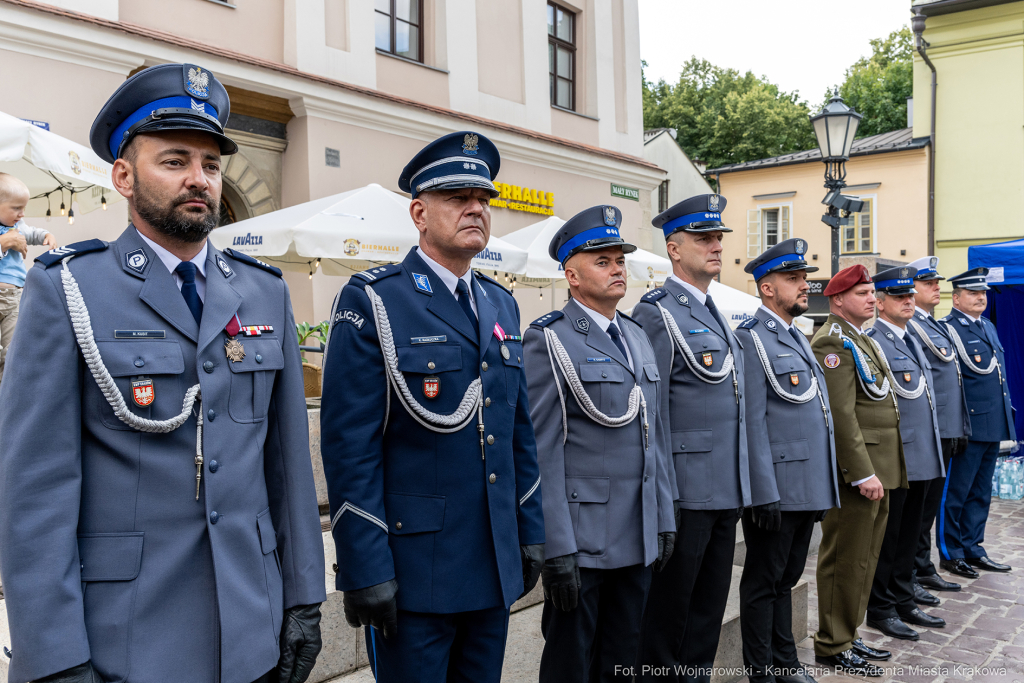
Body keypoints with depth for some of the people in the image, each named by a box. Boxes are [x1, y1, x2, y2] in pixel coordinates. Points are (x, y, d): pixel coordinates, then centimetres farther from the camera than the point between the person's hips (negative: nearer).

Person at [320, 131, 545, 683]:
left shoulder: (502, 305, 10)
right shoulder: (371, 301, -10)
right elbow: (350, 445, -14)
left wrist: (531, 532, 12)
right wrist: (366, 571, -15)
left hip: (496, 569, 6)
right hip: (413, 572, -6)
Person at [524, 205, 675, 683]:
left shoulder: (638, 338, 13)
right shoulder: (549, 340, -10)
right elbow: (542, 450, -15)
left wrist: (664, 519, 12)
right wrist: (557, 549, -18)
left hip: (638, 540, 7)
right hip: (580, 538, -6)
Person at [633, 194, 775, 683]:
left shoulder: (717, 316, 16)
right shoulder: (657, 314, -11)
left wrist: (761, 487, 15)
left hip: (727, 493, 8)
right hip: (685, 493, -8)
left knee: (708, 614, 17)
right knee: (668, 614, 5)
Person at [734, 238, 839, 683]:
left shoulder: (798, 338, 16)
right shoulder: (751, 339, -12)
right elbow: (752, 424, -17)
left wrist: (826, 486, 18)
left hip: (809, 490, 9)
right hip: (777, 490, -8)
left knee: (786, 579, 19)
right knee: (764, 583, 5)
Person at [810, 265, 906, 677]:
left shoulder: (861, 340, 19)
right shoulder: (833, 342, -14)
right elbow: (841, 414, -21)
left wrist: (878, 471, 18)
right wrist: (863, 473, -23)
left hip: (876, 470, 10)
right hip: (856, 472, -10)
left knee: (864, 560, 17)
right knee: (846, 561, -1)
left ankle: (848, 635, 28)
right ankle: (832, 647, 10)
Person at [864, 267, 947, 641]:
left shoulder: (912, 341, 16)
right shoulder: (872, 343, -13)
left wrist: (933, 452, 20)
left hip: (921, 459, 9)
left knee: (908, 535, 17)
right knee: (886, 536, 3)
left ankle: (904, 601, 29)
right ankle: (880, 609, 15)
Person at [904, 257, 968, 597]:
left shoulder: (936, 325, 18)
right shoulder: (906, 326, -13)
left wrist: (960, 428, 20)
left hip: (945, 431, 10)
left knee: (929, 504, 17)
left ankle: (923, 569, 28)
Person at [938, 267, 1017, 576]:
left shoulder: (989, 327, 16)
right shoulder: (947, 329, -11)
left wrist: (1006, 414, 19)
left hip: (993, 426, 9)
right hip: (967, 427, -9)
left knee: (980, 493, 16)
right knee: (955, 493, 1)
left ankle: (973, 549, 26)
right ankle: (951, 554, 12)